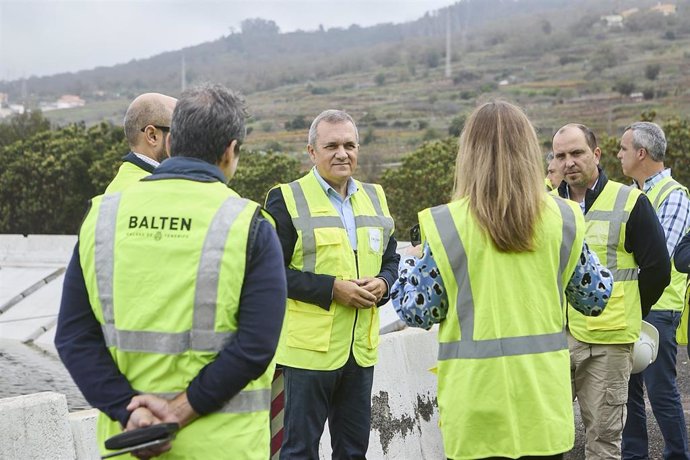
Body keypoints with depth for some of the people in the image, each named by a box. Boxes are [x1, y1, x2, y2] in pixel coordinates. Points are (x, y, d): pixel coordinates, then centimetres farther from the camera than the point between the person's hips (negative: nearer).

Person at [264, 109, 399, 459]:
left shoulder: (374, 197, 14)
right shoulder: (287, 199, -6)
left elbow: (391, 259, 20)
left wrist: (382, 283, -3)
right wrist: (332, 288, -19)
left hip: (361, 347, 6)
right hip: (309, 347, -6)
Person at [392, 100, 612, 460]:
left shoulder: (446, 224, -10)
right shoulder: (561, 218, -1)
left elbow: (416, 312, -4)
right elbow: (595, 299, 8)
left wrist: (408, 267, 16)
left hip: (478, 401, -2)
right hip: (543, 398, 2)